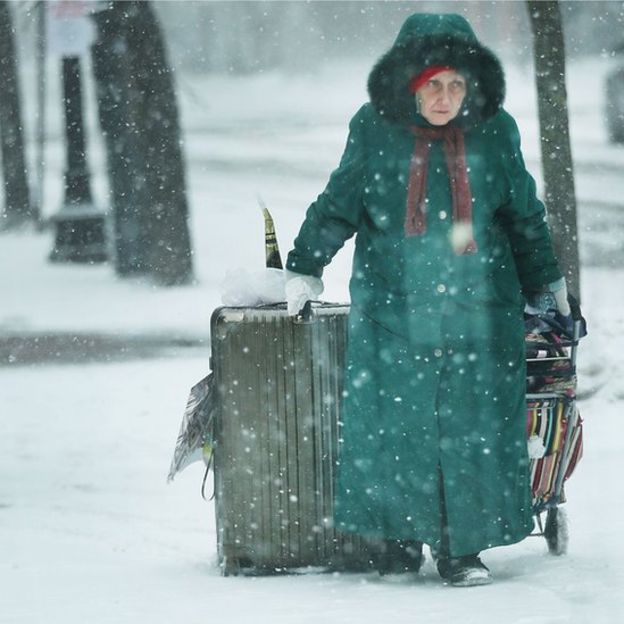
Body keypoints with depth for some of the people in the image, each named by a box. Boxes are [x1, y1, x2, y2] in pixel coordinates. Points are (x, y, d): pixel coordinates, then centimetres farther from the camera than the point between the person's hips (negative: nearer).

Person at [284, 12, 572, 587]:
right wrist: (305, 269, 11)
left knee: (472, 426, -1)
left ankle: (462, 548, 8)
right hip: (394, 309, 0)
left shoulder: (495, 132, 1)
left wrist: (547, 285, 19)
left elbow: (526, 218, 13)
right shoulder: (374, 130, -2)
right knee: (394, 421, 1)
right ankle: (402, 536, 16)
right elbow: (338, 206, 9)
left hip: (479, 308, 1)